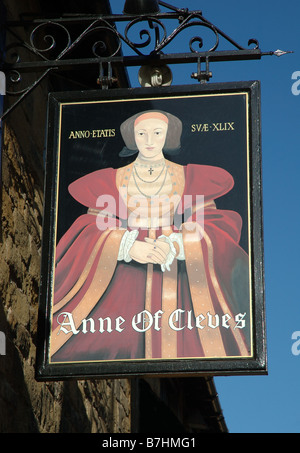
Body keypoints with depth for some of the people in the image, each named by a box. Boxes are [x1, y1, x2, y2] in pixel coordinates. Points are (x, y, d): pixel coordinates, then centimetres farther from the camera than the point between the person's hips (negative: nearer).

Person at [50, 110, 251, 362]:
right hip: (123, 269, 0)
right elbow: (92, 230, 4)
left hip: (175, 270, 0)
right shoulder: (113, 180, 10)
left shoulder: (188, 178, 10)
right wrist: (129, 247, -15)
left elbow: (212, 226, 4)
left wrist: (173, 246, -15)